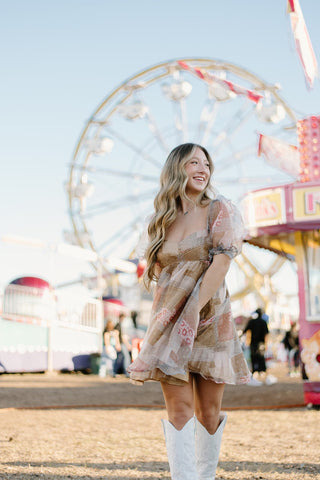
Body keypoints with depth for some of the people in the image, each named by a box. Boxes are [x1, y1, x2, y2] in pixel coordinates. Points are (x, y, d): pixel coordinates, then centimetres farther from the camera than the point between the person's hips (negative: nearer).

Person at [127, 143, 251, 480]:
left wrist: (193, 310, -19)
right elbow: (159, 274, 13)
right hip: (169, 321, 2)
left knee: (209, 412, 4)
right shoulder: (164, 221, 11)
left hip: (210, 320, -2)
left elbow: (221, 263, -11)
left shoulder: (220, 210, 1)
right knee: (178, 409, -7)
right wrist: (160, 322, 0)